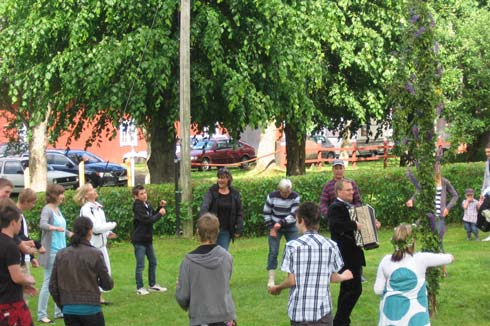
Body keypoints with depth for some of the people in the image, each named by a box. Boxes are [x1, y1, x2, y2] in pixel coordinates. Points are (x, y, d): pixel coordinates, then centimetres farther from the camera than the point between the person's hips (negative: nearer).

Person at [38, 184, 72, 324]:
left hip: (61, 251, 8)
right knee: (48, 282, -5)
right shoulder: (47, 209, -13)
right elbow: (42, 224, -32)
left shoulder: (58, 209, 11)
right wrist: (55, 228, -45)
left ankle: (59, 311, 23)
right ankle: (41, 315, 1)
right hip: (51, 252, -8)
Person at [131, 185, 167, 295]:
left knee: (153, 262, 15)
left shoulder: (147, 204, 6)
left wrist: (160, 207, 1)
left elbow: (153, 216, 14)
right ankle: (140, 288, 9)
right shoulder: (138, 207, -18)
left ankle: (152, 285, 27)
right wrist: (160, 213, -14)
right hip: (139, 240, -8)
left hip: (148, 239, 8)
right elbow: (148, 220, -24)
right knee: (140, 265, -1)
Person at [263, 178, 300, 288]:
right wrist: (271, 228, -8)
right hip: (275, 227, -1)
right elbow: (266, 213, -2)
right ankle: (271, 279, -4)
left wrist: (281, 223, -30)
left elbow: (293, 214, -19)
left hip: (290, 228, 1)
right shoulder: (272, 196, -11)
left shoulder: (295, 197, -13)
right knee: (273, 252, -7)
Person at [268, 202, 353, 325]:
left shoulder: (293, 246, -9)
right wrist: (343, 276, 31)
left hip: (299, 309, -2)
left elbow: (292, 281, -8)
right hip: (323, 309, 2)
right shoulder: (331, 246, -1)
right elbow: (333, 277, 7)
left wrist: (277, 288, 13)